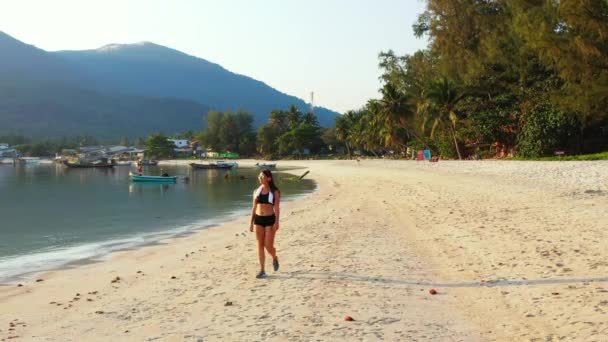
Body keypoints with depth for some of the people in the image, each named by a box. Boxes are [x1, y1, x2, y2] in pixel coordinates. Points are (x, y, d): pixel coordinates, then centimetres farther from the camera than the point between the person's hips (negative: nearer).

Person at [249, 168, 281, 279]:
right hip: (258, 220, 3)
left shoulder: (275, 192, -2)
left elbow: (277, 208, -6)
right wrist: (251, 223, 8)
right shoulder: (256, 191, 7)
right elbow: (254, 208, 11)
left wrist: (277, 222, -17)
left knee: (268, 246, -4)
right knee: (260, 245, 2)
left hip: (270, 220, -3)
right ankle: (262, 270, 8)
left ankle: (275, 258, 30)